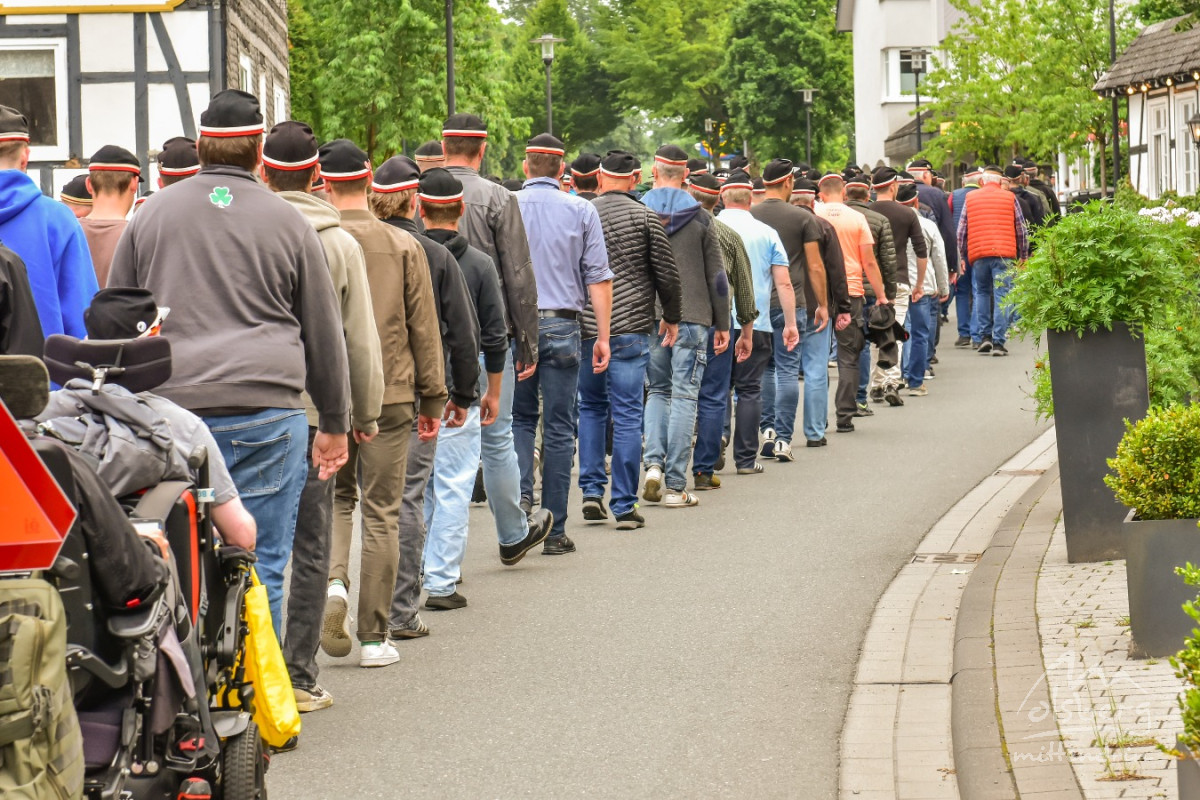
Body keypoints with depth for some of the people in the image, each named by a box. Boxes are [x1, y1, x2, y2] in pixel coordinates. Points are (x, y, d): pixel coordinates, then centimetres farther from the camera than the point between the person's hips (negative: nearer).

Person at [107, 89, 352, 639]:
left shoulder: (150, 217, 11)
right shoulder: (288, 224, 6)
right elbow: (324, 332, 12)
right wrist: (335, 423, 21)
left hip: (167, 408, 2)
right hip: (265, 410, -2)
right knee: (260, 568, 1)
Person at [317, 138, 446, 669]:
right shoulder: (403, 246, -2)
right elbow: (424, 328, 2)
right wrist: (433, 398, 10)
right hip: (389, 394, 0)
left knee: (337, 496, 19)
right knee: (381, 513, 5)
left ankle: (333, 580, -8)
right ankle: (374, 637, 6)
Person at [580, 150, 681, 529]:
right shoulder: (645, 217, -4)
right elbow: (667, 273, -2)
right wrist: (671, 317, 13)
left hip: (586, 327, 3)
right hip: (631, 328, -3)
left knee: (591, 406, 20)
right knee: (627, 416, 0)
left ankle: (592, 491, 13)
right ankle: (625, 506, 0)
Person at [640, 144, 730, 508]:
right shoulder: (700, 218, 0)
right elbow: (717, 276, 2)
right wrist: (722, 324, 10)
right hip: (691, 318, -1)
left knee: (658, 391, 18)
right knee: (683, 396, 1)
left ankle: (654, 462, -3)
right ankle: (675, 485, -1)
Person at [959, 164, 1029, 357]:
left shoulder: (970, 199, 11)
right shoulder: (1009, 198, 8)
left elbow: (961, 231, 10)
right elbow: (1021, 230, 10)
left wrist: (961, 255, 19)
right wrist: (1023, 255, 19)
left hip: (978, 254, 2)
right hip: (1004, 253, -2)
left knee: (982, 293, 18)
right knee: (1001, 296, -1)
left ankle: (983, 336, 10)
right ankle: (998, 342, -5)